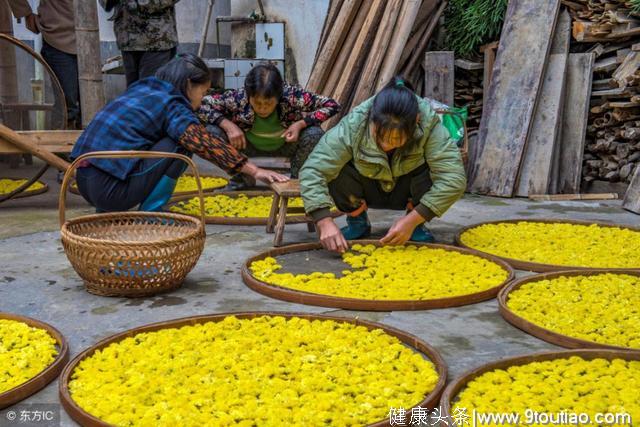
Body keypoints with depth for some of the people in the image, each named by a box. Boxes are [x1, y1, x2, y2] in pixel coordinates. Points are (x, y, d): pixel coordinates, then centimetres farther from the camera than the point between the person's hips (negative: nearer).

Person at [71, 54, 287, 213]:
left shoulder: (141, 89, 19)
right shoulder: (172, 106, -6)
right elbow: (208, 146, -16)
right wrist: (255, 171, -16)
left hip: (84, 180, 9)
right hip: (110, 190, -9)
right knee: (180, 145, -3)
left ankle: (106, 213, 19)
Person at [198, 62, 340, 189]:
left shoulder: (292, 96, -33)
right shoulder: (238, 98, -31)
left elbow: (332, 105, -24)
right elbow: (201, 104, -22)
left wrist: (301, 123, -35)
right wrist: (228, 125, -35)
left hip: (285, 146, 0)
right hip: (249, 146, 1)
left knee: (314, 134, -31)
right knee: (212, 132, -25)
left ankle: (296, 179, -1)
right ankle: (241, 178, 2)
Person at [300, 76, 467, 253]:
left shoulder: (429, 124, -33)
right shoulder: (352, 126, -33)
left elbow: (454, 178, -38)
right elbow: (312, 172, -36)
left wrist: (412, 220, -40)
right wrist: (325, 222, -47)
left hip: (407, 192, 0)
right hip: (369, 190, 0)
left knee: (434, 168, -32)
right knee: (336, 170, -31)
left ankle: (416, 227, -3)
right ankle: (357, 223, 0)